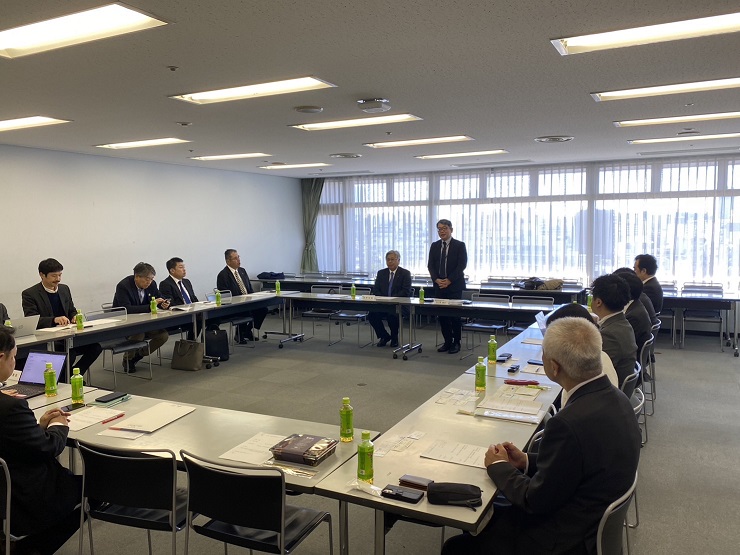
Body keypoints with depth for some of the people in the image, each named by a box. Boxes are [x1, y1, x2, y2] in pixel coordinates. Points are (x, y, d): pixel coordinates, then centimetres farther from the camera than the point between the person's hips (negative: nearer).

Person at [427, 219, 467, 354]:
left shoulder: (459, 245, -2)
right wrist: (437, 280, -9)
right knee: (442, 315, 5)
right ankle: (447, 342, 14)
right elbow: (430, 265, 7)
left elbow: (461, 265, -9)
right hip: (439, 286, 4)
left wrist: (449, 280, -15)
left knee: (455, 315, -1)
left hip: (454, 286, -4)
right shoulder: (435, 246, 11)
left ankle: (456, 343, 9)